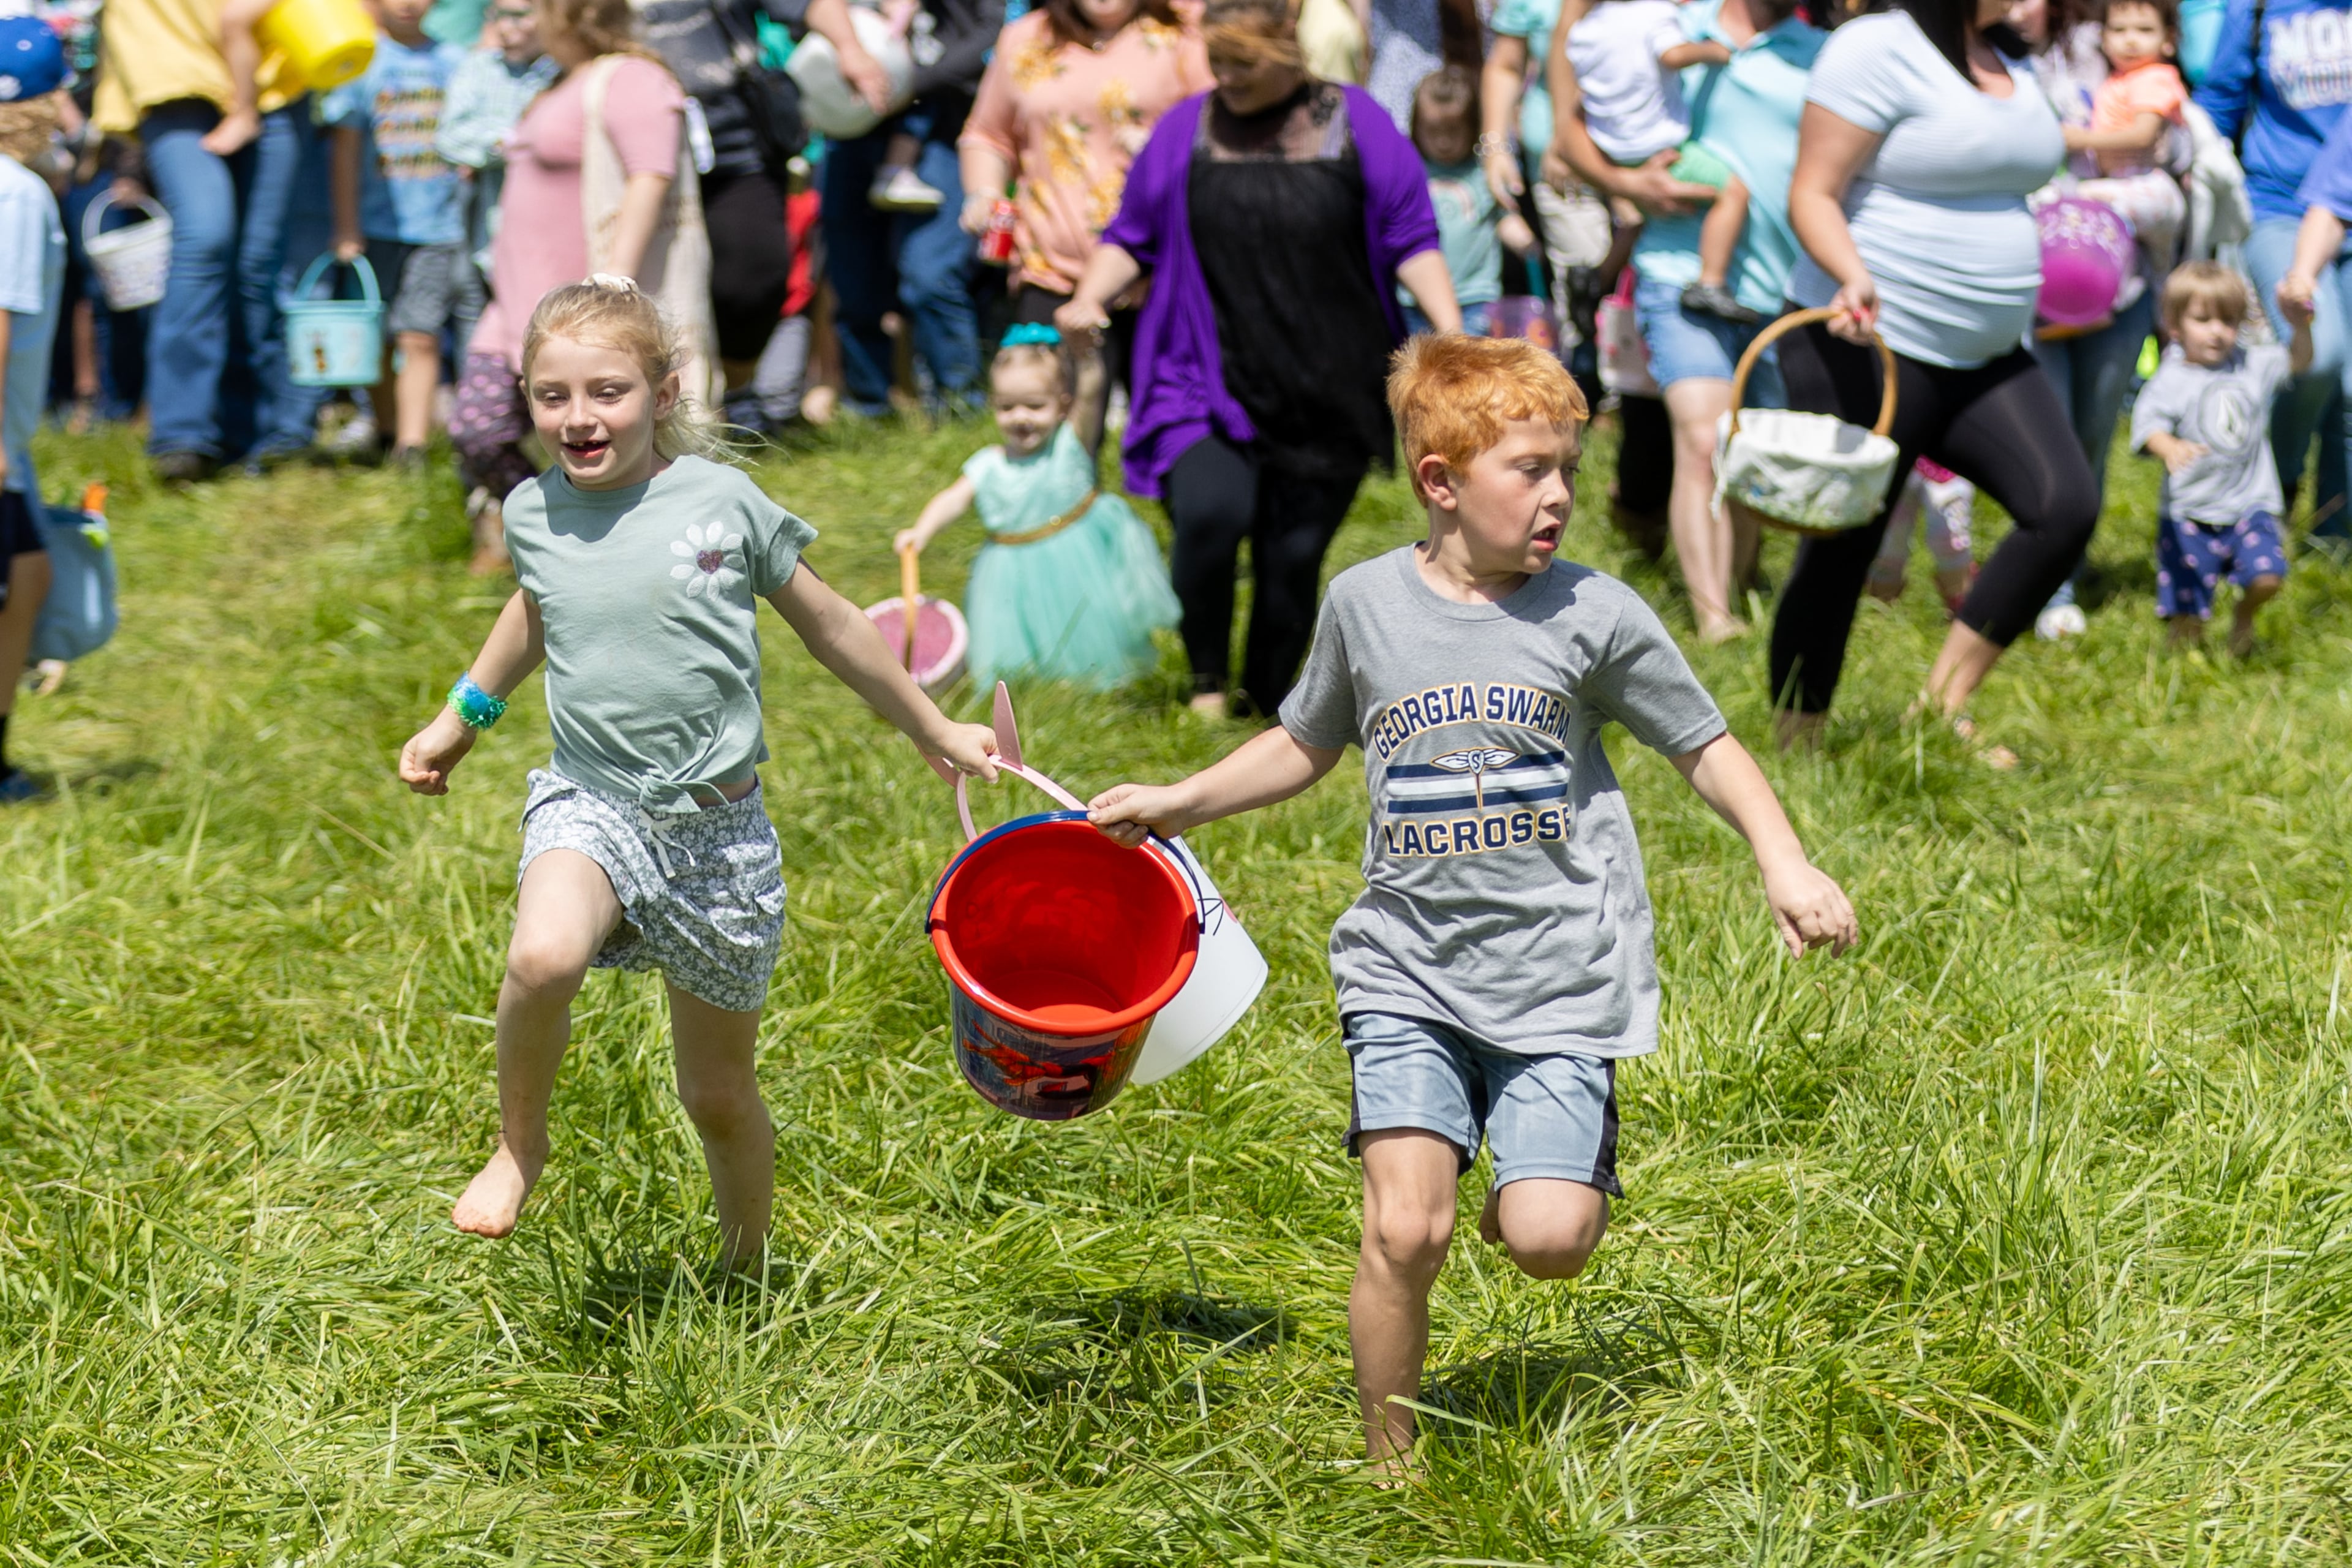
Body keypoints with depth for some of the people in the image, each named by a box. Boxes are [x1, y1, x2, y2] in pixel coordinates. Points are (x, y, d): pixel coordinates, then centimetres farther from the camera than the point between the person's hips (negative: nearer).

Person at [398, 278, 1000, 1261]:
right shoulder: (534, 514, 2)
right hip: (589, 801, 1)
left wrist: (935, 733, 15)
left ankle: (747, 1272, 35)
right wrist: (460, 720, 35)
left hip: (716, 828, -1)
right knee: (543, 959, -34)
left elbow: (829, 627, 6)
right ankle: (520, 1147, -7)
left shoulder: (721, 502, -7)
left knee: (719, 1095, 10)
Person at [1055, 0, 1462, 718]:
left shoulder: (1355, 124, 3)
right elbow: (1133, 236, 13)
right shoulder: (1187, 128, 7)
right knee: (1208, 513, -24)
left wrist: (1449, 329, -9)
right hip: (1207, 385, 0)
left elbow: (1409, 239, 4)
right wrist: (1091, 294, -6)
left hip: (1327, 398, 0)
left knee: (1294, 556, 1)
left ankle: (1266, 706, 20)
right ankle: (1208, 680, -2)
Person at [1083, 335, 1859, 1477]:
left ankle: (1531, 1191, 24)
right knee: (1404, 1230, -13)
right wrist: (1174, 805, 15)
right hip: (1411, 971, 1)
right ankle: (1390, 1467, 6)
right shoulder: (1367, 604, 3)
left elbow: (1704, 746, 7)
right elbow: (1306, 746, 21)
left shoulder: (1594, 614, -2)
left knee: (1549, 1242, -13)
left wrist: (1783, 865, -7)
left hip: (1560, 980, -1)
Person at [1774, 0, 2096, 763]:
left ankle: (1945, 705, 2)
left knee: (2066, 505, -9)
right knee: (1841, 551, -2)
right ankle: (1797, 749, 12)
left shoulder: (2010, 64, 14)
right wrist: (1853, 276, -32)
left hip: (1987, 358, 8)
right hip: (1868, 350, -8)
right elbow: (1814, 193, -15)